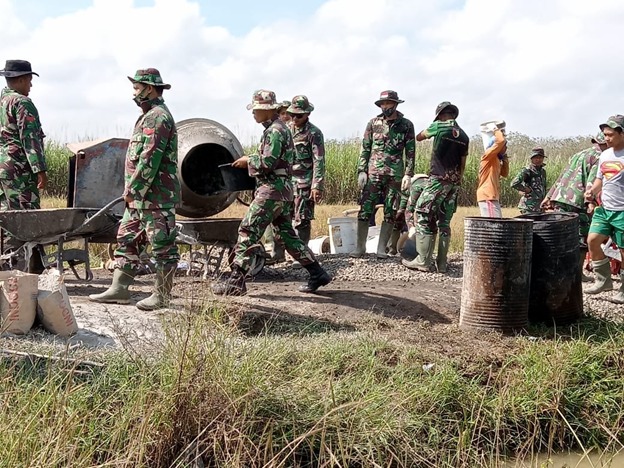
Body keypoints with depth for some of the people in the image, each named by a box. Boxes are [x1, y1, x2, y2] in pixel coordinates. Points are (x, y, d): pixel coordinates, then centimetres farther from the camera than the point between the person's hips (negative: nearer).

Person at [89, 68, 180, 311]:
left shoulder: (158, 117, -14)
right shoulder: (148, 116, 19)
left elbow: (149, 161, -21)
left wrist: (133, 189, -17)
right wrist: (132, 191, 18)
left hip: (157, 196, -11)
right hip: (140, 195, 11)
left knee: (162, 245, -2)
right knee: (126, 239, 12)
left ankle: (162, 295, 4)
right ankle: (119, 288, 17)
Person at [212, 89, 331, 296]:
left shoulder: (275, 130, -15)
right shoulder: (278, 128, 17)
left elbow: (267, 163, -21)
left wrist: (248, 160, -6)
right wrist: (251, 161, 12)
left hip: (272, 189, -11)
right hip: (282, 189, 11)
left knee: (248, 231, -9)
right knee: (287, 234, 15)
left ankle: (235, 282, -8)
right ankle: (317, 274, 17)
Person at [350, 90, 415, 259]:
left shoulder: (406, 125, 5)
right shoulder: (373, 123, 7)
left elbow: (410, 152, 4)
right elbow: (365, 149, 7)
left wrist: (408, 174, -5)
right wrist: (361, 171, -1)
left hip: (395, 175, 0)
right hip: (373, 173, 0)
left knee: (390, 213, 3)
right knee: (365, 210, -4)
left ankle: (382, 248, 11)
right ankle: (360, 246, 4)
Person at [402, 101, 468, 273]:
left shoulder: (439, 127, -3)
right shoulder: (464, 136, 14)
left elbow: (419, 137, 13)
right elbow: (462, 164, 16)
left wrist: (425, 133, 33)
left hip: (438, 179, -6)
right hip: (454, 182, 6)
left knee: (424, 217, -3)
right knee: (445, 222, 10)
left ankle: (423, 261, -8)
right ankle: (442, 263, 10)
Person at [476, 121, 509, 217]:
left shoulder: (496, 159, 20)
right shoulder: (488, 155, -8)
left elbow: (505, 173, 22)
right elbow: (501, 141, -19)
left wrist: (504, 157, 18)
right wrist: (496, 130, -1)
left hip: (493, 197, 10)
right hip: (488, 197, -10)